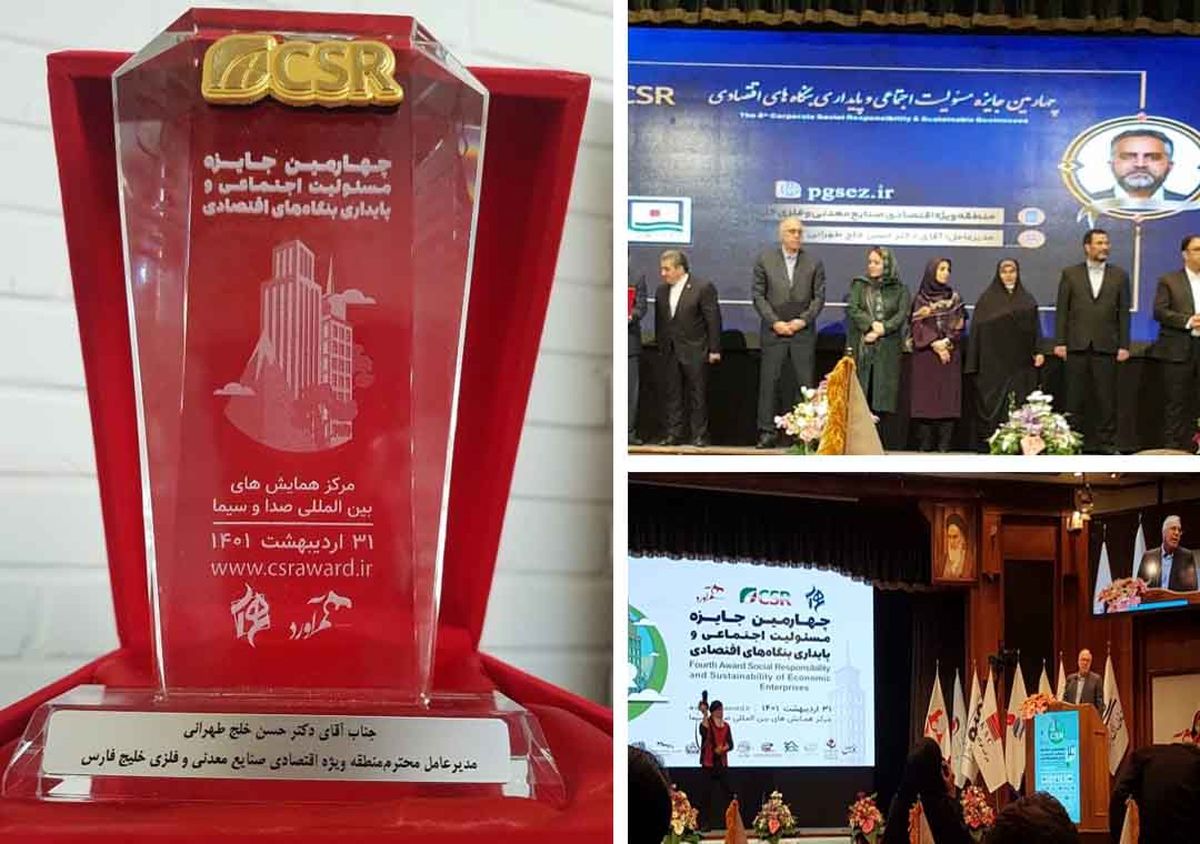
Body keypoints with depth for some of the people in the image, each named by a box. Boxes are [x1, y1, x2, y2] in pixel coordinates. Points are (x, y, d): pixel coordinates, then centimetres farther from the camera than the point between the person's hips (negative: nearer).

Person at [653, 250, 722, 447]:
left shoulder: (703, 288, -8)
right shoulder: (661, 291, 9)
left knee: (697, 395, 0)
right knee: (672, 395, 7)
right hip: (670, 352, 5)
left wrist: (714, 349, -10)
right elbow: (659, 321, 14)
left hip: (695, 351, -5)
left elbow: (713, 320, -8)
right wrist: (661, 346, 10)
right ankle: (673, 434, 12)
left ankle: (699, 435, 6)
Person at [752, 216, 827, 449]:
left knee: (806, 382, -1)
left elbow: (819, 297, 4)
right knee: (769, 381, -1)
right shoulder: (764, 260, 3)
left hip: (803, 330, 0)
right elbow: (758, 295, 1)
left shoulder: (814, 262, 5)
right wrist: (775, 322, -9)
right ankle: (767, 432, 3)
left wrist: (803, 319, -9)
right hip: (774, 330, 0)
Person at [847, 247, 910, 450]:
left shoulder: (899, 290, 11)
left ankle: (883, 445, -4)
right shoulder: (858, 285, 14)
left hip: (887, 351, -1)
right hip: (860, 349, 1)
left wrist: (881, 330, -13)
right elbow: (852, 309, 0)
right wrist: (873, 323, -13)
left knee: (882, 399, -6)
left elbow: (902, 315, -1)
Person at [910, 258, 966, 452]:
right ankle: (924, 443, -2)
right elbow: (918, 326, -3)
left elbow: (959, 324, 4)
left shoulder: (955, 298, 12)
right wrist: (935, 344, -13)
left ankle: (944, 443, -5)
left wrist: (946, 342, -12)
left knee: (948, 397, -5)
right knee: (925, 396, -4)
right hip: (925, 354, -1)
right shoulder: (920, 299, 6)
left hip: (950, 354, 1)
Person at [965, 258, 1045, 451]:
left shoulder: (1027, 300, 13)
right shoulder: (988, 300, 4)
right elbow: (978, 329, 0)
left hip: (1020, 362, 2)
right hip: (994, 362, -2)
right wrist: (975, 363, -7)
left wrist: (1038, 351, -3)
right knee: (993, 402, -4)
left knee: (1019, 405, -2)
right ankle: (989, 441, -2)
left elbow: (1035, 328, 12)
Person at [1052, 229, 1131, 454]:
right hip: (1077, 345, 0)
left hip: (1106, 346, 1)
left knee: (1107, 398, 2)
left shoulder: (1119, 275, 9)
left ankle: (1106, 442, 8)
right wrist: (1059, 342, -3)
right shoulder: (1070, 274, 7)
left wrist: (1124, 345, 0)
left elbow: (1123, 313, 6)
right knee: (1074, 397, 3)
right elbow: (1061, 310, 4)